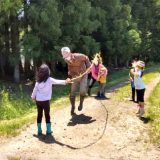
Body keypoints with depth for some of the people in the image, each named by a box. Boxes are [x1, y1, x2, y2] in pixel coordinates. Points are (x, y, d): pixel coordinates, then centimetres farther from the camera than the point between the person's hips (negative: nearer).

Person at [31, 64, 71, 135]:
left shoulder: (38, 80, 2)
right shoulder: (49, 80, -11)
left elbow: (35, 89, 8)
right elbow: (57, 81, -27)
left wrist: (33, 96, 22)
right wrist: (65, 81, -37)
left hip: (38, 100, 4)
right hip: (45, 101, -4)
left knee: (39, 115, 13)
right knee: (47, 115, 9)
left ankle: (39, 130, 19)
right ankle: (48, 130, 13)